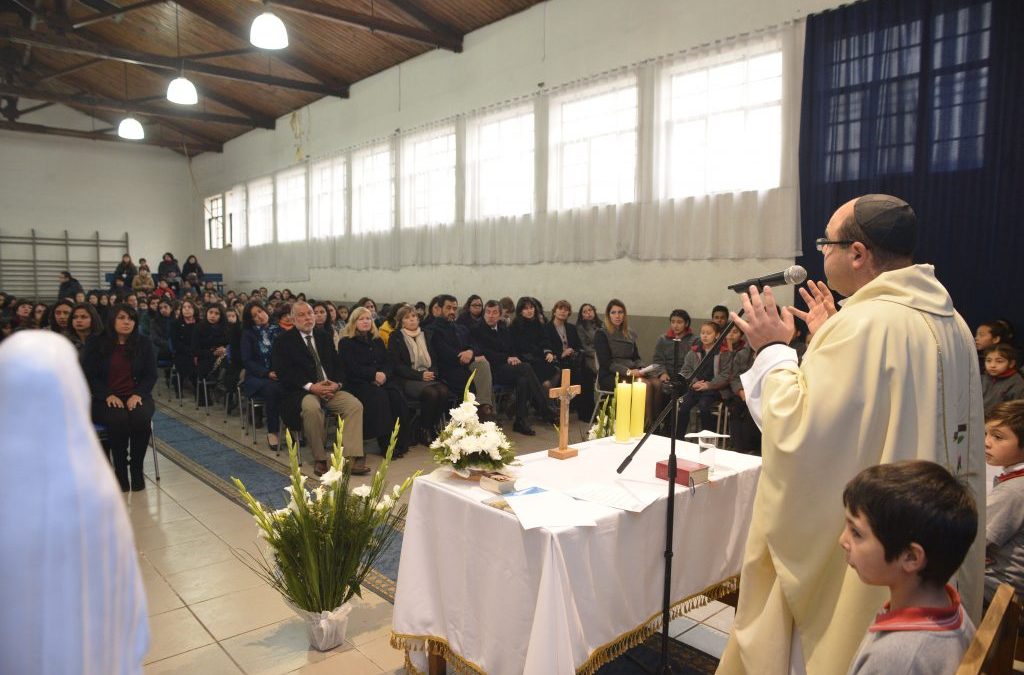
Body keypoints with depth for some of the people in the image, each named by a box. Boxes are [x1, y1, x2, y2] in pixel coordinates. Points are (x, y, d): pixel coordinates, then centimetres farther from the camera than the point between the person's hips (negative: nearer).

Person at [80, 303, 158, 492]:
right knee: (118, 419, -34)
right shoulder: (96, 344, 4)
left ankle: (137, 469, -15)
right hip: (105, 399, -1)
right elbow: (89, 376, -1)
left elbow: (151, 375, 5)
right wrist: (109, 395, -16)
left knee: (141, 417, -32)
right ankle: (120, 470, -17)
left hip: (136, 397, 1)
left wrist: (138, 394, -13)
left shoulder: (143, 343, 8)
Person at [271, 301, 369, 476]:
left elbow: (336, 365, 17)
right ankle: (319, 459, -22)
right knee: (311, 407, -38)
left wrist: (336, 383, -5)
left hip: (330, 388, 5)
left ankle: (351, 458, -23)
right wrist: (310, 386, -19)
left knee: (355, 404, -21)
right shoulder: (283, 341, 4)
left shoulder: (323, 338, 21)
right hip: (300, 392, -5)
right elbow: (283, 371, -8)